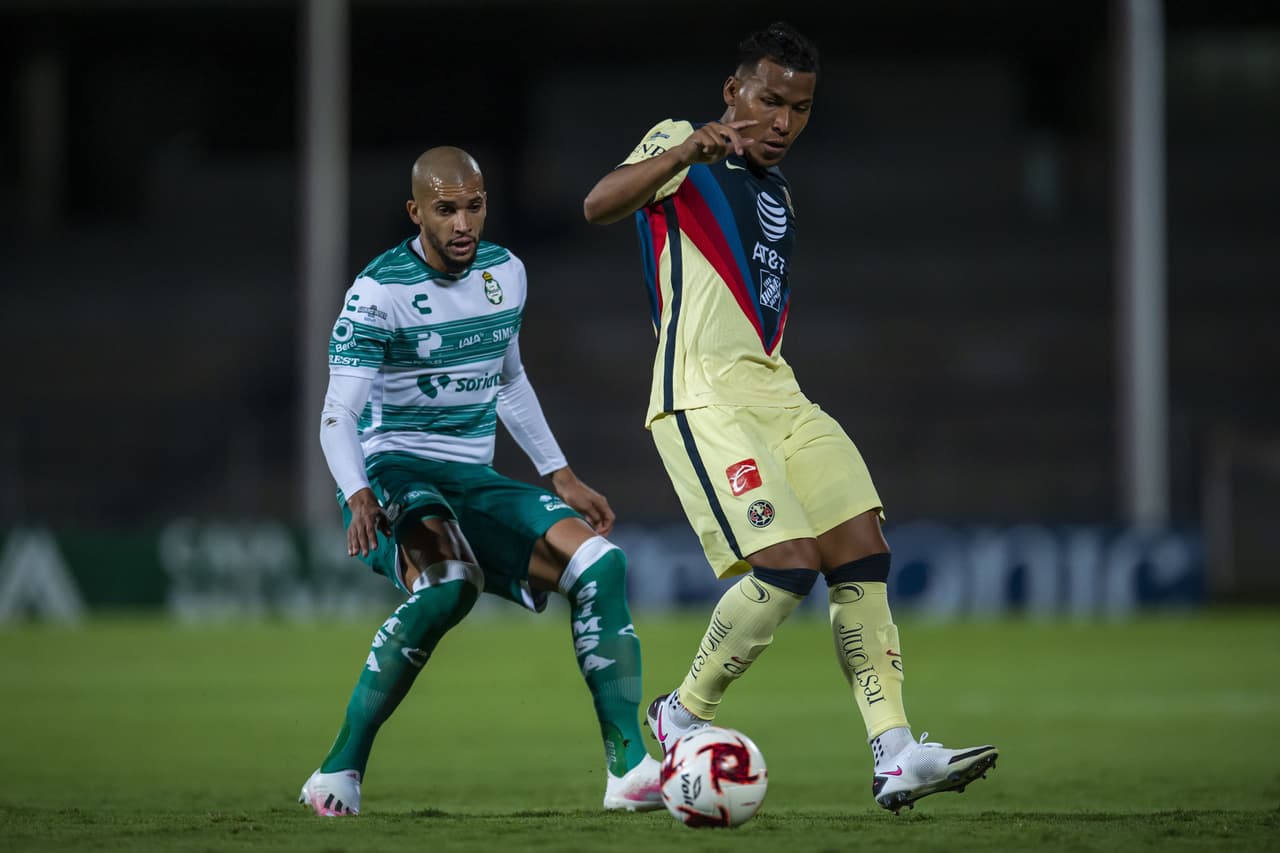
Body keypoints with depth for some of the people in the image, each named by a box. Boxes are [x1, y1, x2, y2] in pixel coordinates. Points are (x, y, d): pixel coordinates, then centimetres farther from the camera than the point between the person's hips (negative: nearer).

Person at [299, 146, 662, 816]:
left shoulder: (506, 273, 7)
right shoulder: (379, 292, -13)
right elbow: (338, 416, -20)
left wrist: (561, 477, 20)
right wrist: (359, 497, -38)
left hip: (473, 483, 6)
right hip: (393, 476, -6)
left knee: (599, 561, -14)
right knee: (449, 582, -36)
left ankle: (630, 768, -12)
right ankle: (338, 773, -29)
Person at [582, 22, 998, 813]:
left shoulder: (775, 184, 23)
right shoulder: (681, 147, -1)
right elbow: (599, 206, -21)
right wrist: (685, 152, -36)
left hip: (776, 392, 9)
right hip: (704, 398, -9)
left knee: (865, 558, -3)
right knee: (788, 565, -20)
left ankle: (896, 757, -5)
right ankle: (684, 715, 1)